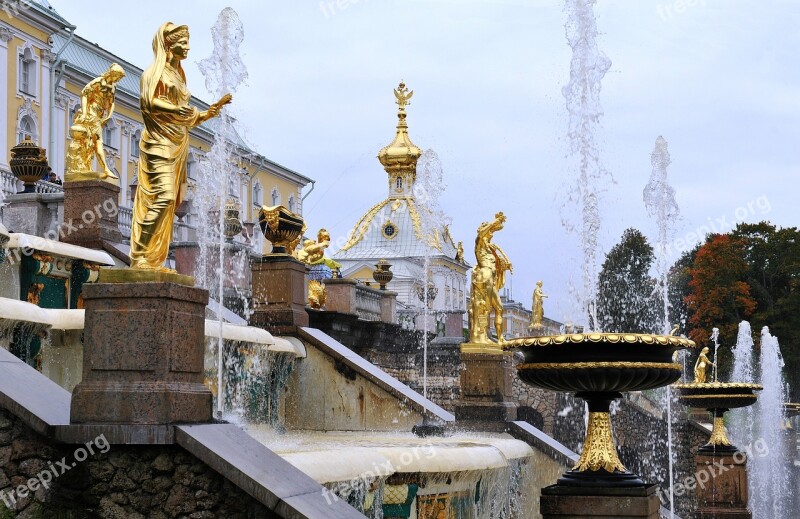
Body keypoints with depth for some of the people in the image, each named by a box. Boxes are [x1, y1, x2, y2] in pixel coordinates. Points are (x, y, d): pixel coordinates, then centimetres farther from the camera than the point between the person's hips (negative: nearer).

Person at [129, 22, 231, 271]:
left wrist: (210, 110, 16)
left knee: (169, 200, 3)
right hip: (160, 144, -8)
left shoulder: (178, 74, 22)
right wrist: (187, 111, -16)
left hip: (177, 146, 9)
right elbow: (151, 101, -17)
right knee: (161, 197, -18)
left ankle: (154, 260, 2)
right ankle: (141, 258, -18)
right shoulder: (156, 72, -2)